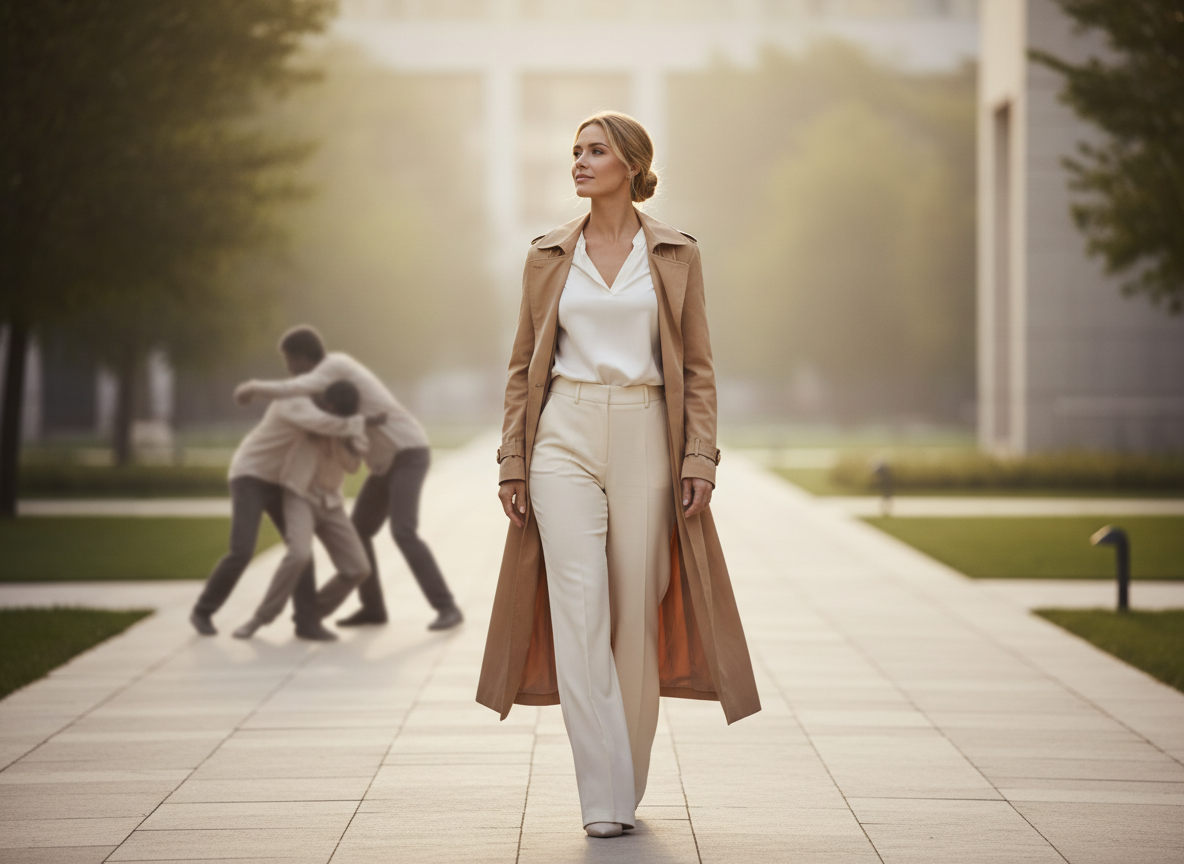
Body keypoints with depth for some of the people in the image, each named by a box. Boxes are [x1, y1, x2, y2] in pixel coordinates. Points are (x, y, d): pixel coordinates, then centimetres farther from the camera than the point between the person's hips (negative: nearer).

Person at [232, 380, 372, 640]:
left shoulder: (356, 423, -5)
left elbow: (353, 465, -17)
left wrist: (334, 432, -24)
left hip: (330, 502, 4)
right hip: (299, 495, -4)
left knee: (358, 568, -6)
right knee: (300, 553, -31)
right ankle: (261, 618, -16)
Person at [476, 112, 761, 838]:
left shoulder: (676, 255, 5)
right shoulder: (549, 255, 8)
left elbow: (698, 368, 4)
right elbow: (524, 365, 11)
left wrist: (699, 457, -6)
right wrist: (513, 462, 3)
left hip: (645, 440, 0)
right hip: (565, 437, 0)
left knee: (636, 616, 2)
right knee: (580, 610, -10)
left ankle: (629, 787, 18)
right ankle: (605, 798, -9)